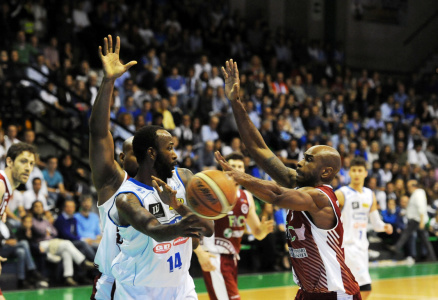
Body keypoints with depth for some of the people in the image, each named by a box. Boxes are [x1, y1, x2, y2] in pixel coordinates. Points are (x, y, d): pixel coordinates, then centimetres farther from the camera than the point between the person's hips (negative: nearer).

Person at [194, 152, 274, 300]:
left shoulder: (246, 197, 11)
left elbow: (257, 234, 16)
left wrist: (263, 229, -9)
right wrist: (199, 252, -28)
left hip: (232, 257, 7)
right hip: (213, 257, -7)